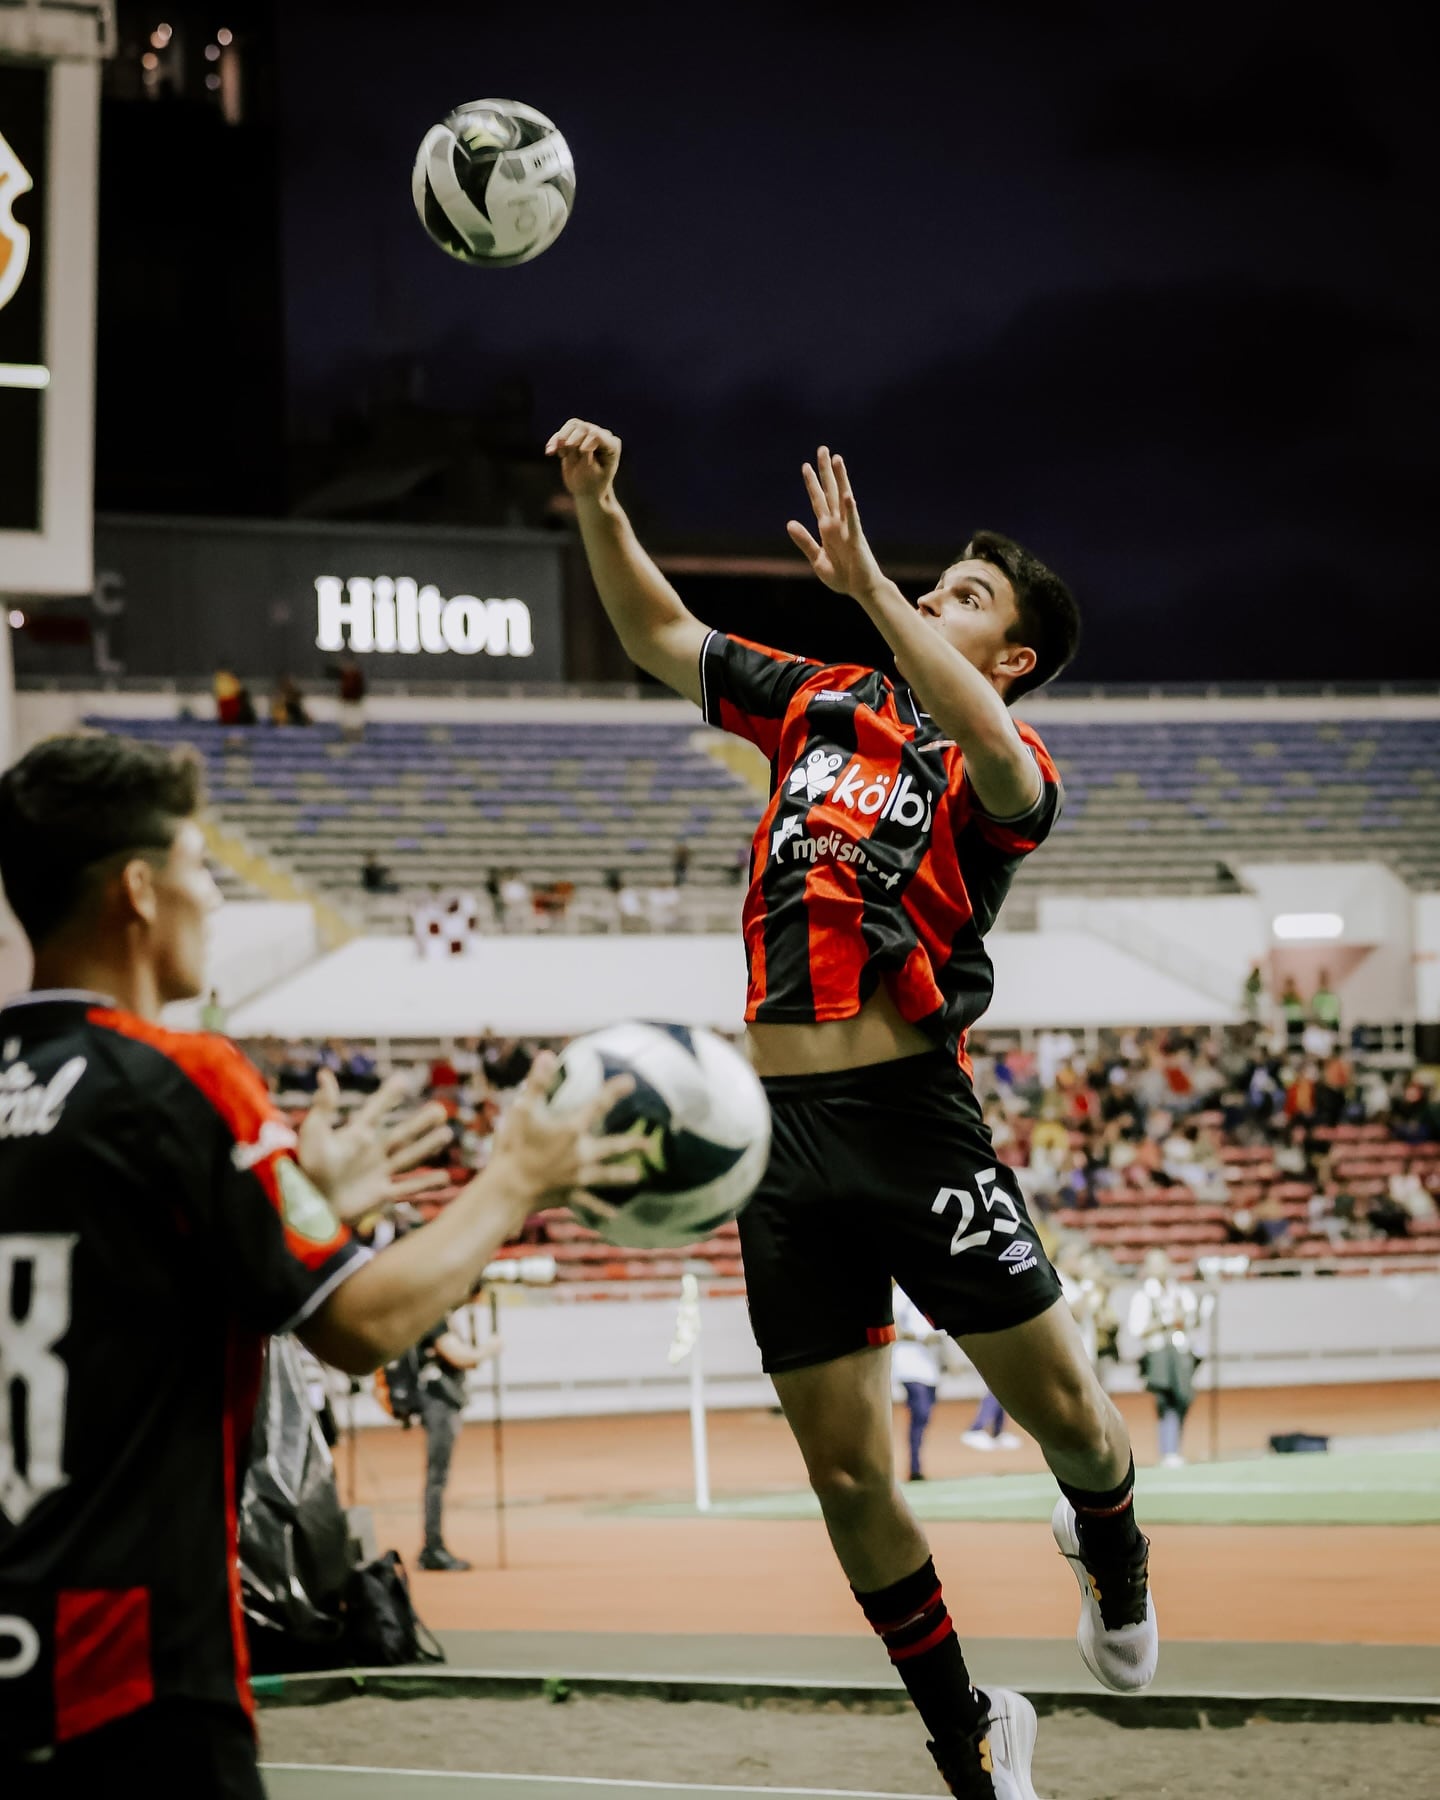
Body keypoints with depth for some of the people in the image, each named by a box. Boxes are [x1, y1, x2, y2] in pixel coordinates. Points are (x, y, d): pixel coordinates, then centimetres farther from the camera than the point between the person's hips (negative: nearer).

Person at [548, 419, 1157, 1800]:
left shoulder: (1006, 763, 0)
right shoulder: (821, 704, 15)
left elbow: (994, 759, -25)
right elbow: (659, 634, 20)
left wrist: (865, 582, -32)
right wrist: (597, 506, 4)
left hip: (913, 1117, -4)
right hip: (786, 1130, 4)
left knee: (1057, 1402, -1)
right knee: (846, 1471, 3)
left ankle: (1107, 1547, 36)